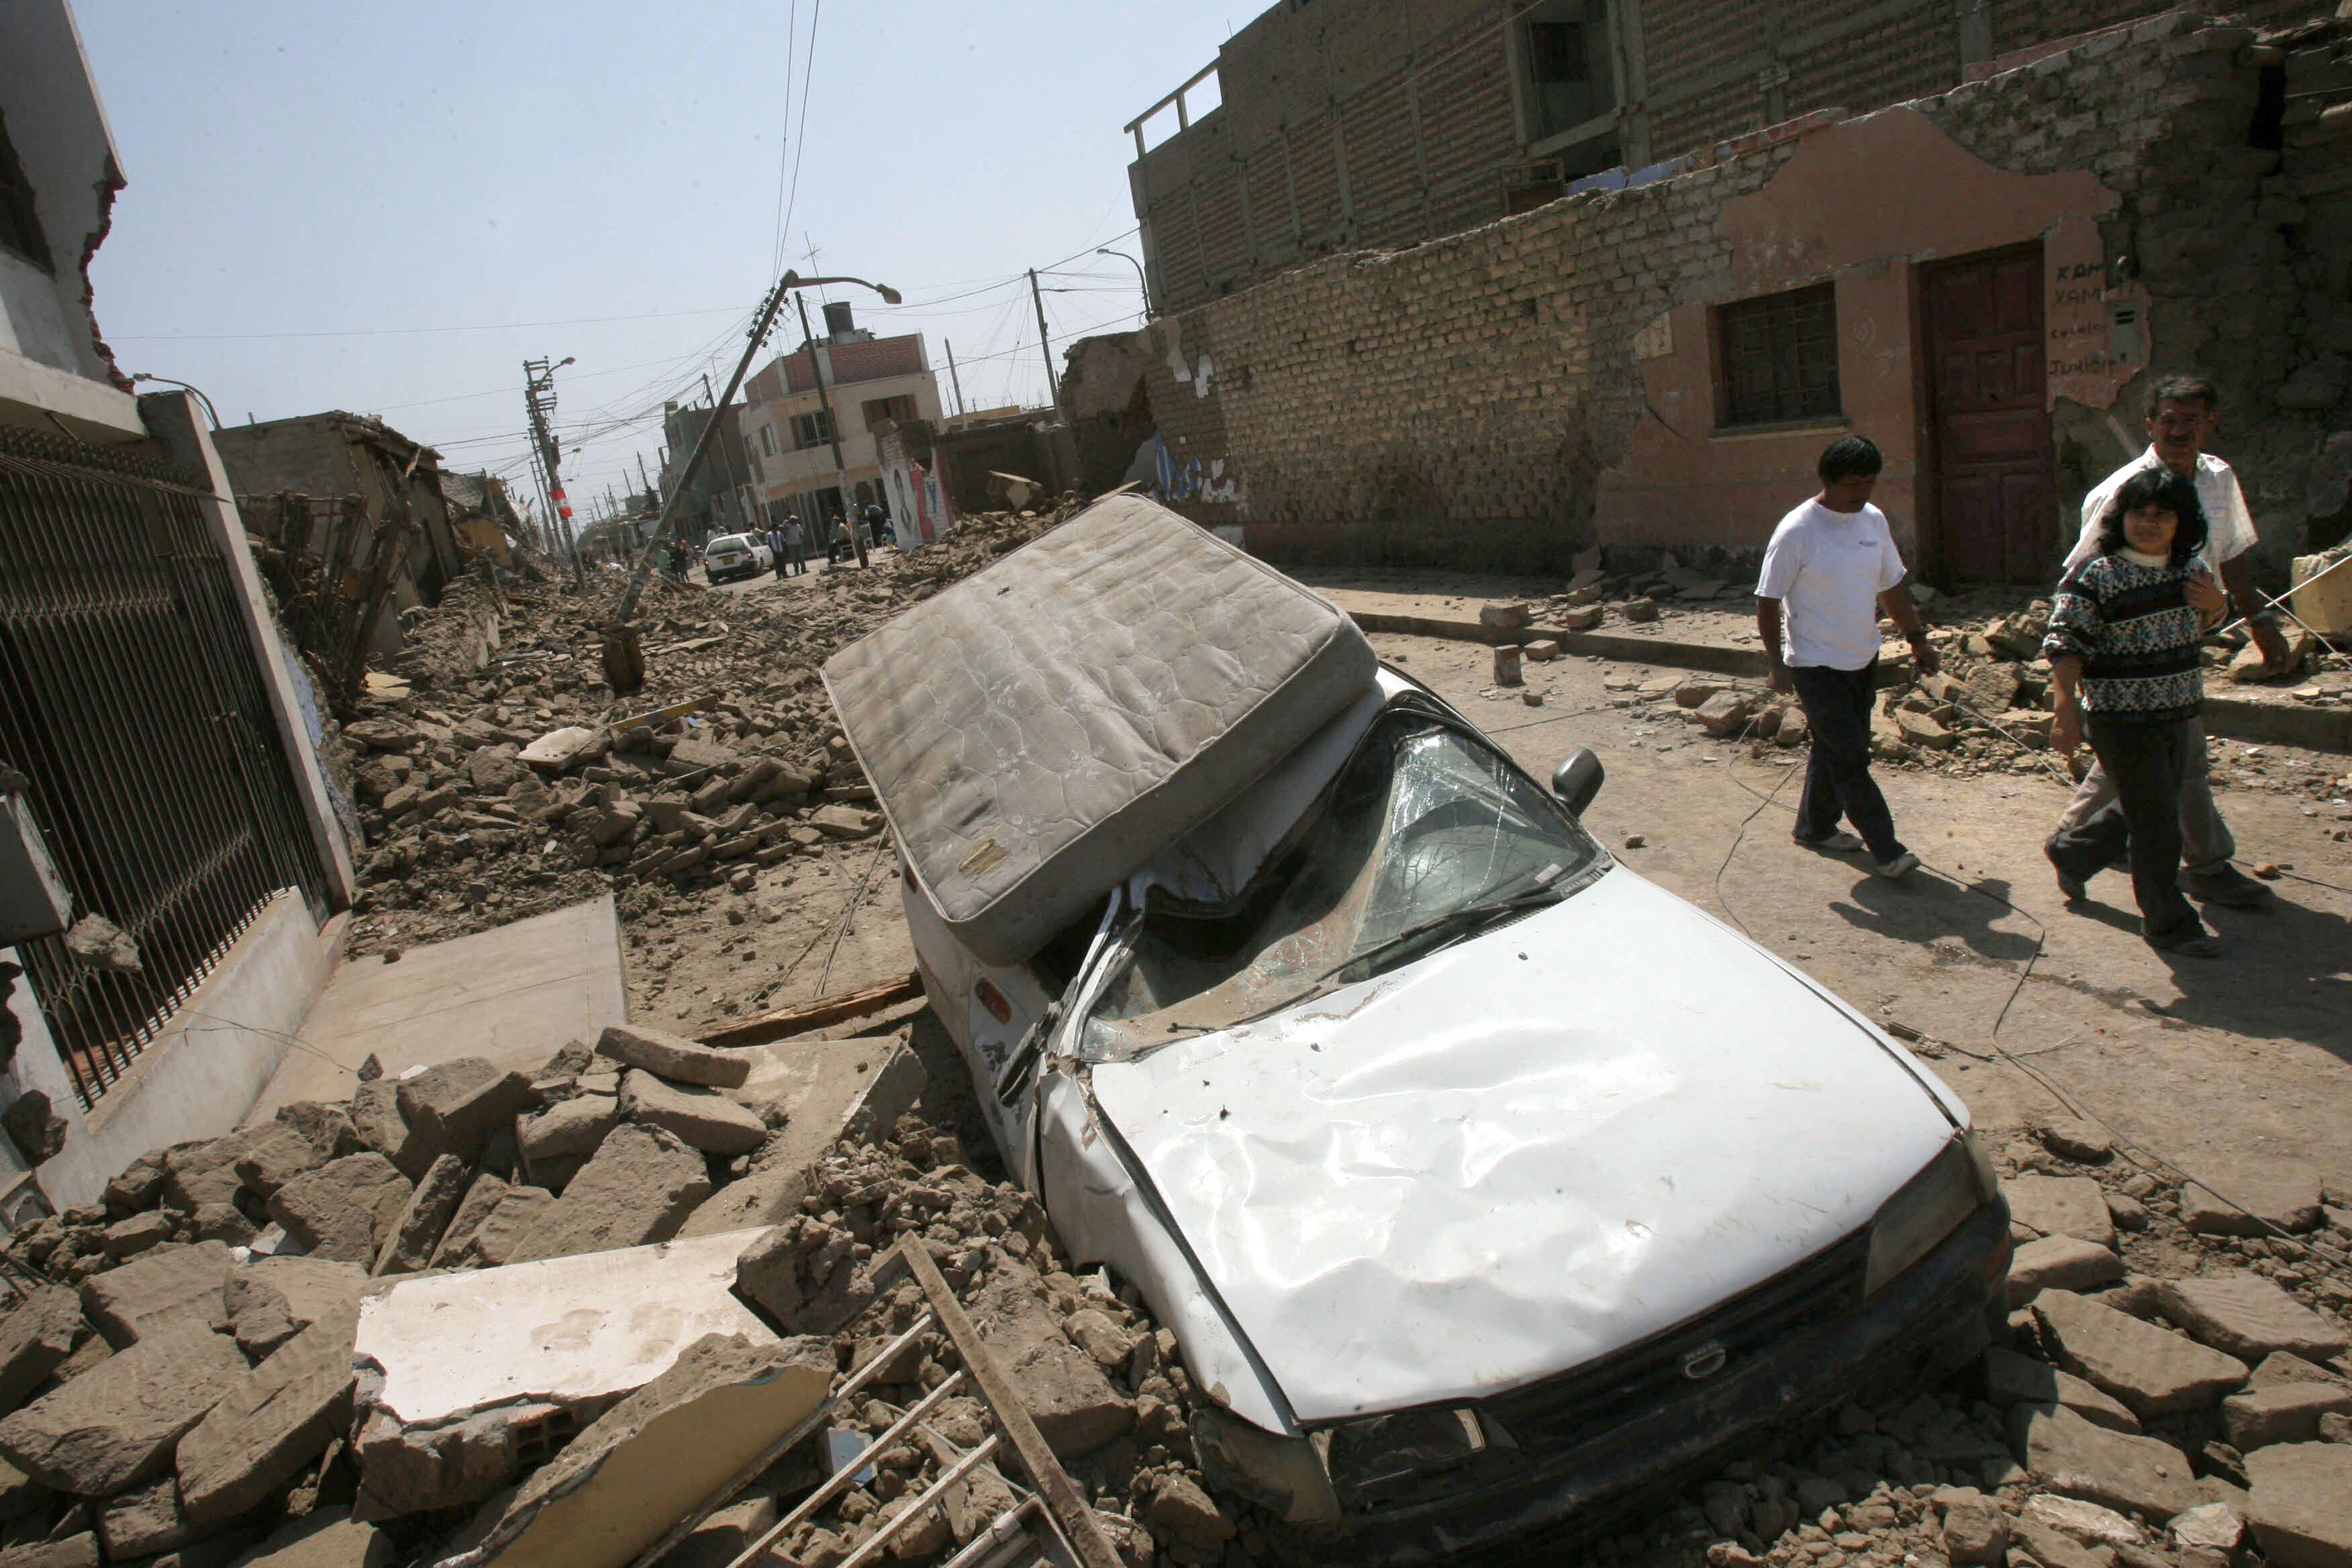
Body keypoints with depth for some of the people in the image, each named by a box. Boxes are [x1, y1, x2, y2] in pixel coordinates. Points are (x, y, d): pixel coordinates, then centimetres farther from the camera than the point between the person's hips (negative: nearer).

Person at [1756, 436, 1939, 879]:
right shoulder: (1796, 531, -16)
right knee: (1850, 759, -7)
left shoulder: (1874, 520, 5)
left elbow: (1893, 584, 16)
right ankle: (1885, 850, -2)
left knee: (1835, 750, 16)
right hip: (1816, 665, -7)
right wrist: (1778, 663, -15)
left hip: (1863, 660, 7)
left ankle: (1815, 827, 31)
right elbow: (1767, 602, -12)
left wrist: (1916, 638, 15)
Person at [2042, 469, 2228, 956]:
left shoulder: (2192, 569, 5)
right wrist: (2067, 708, -25)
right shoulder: (2096, 577, -14)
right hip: (2124, 723, -7)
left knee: (2144, 811, 21)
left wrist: (2215, 602, -2)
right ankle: (2168, 923, 14)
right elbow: (2065, 644, -17)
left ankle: (2070, 852, 44)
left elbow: (2203, 627, 22)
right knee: (2156, 826, -1)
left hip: (2179, 717, 7)